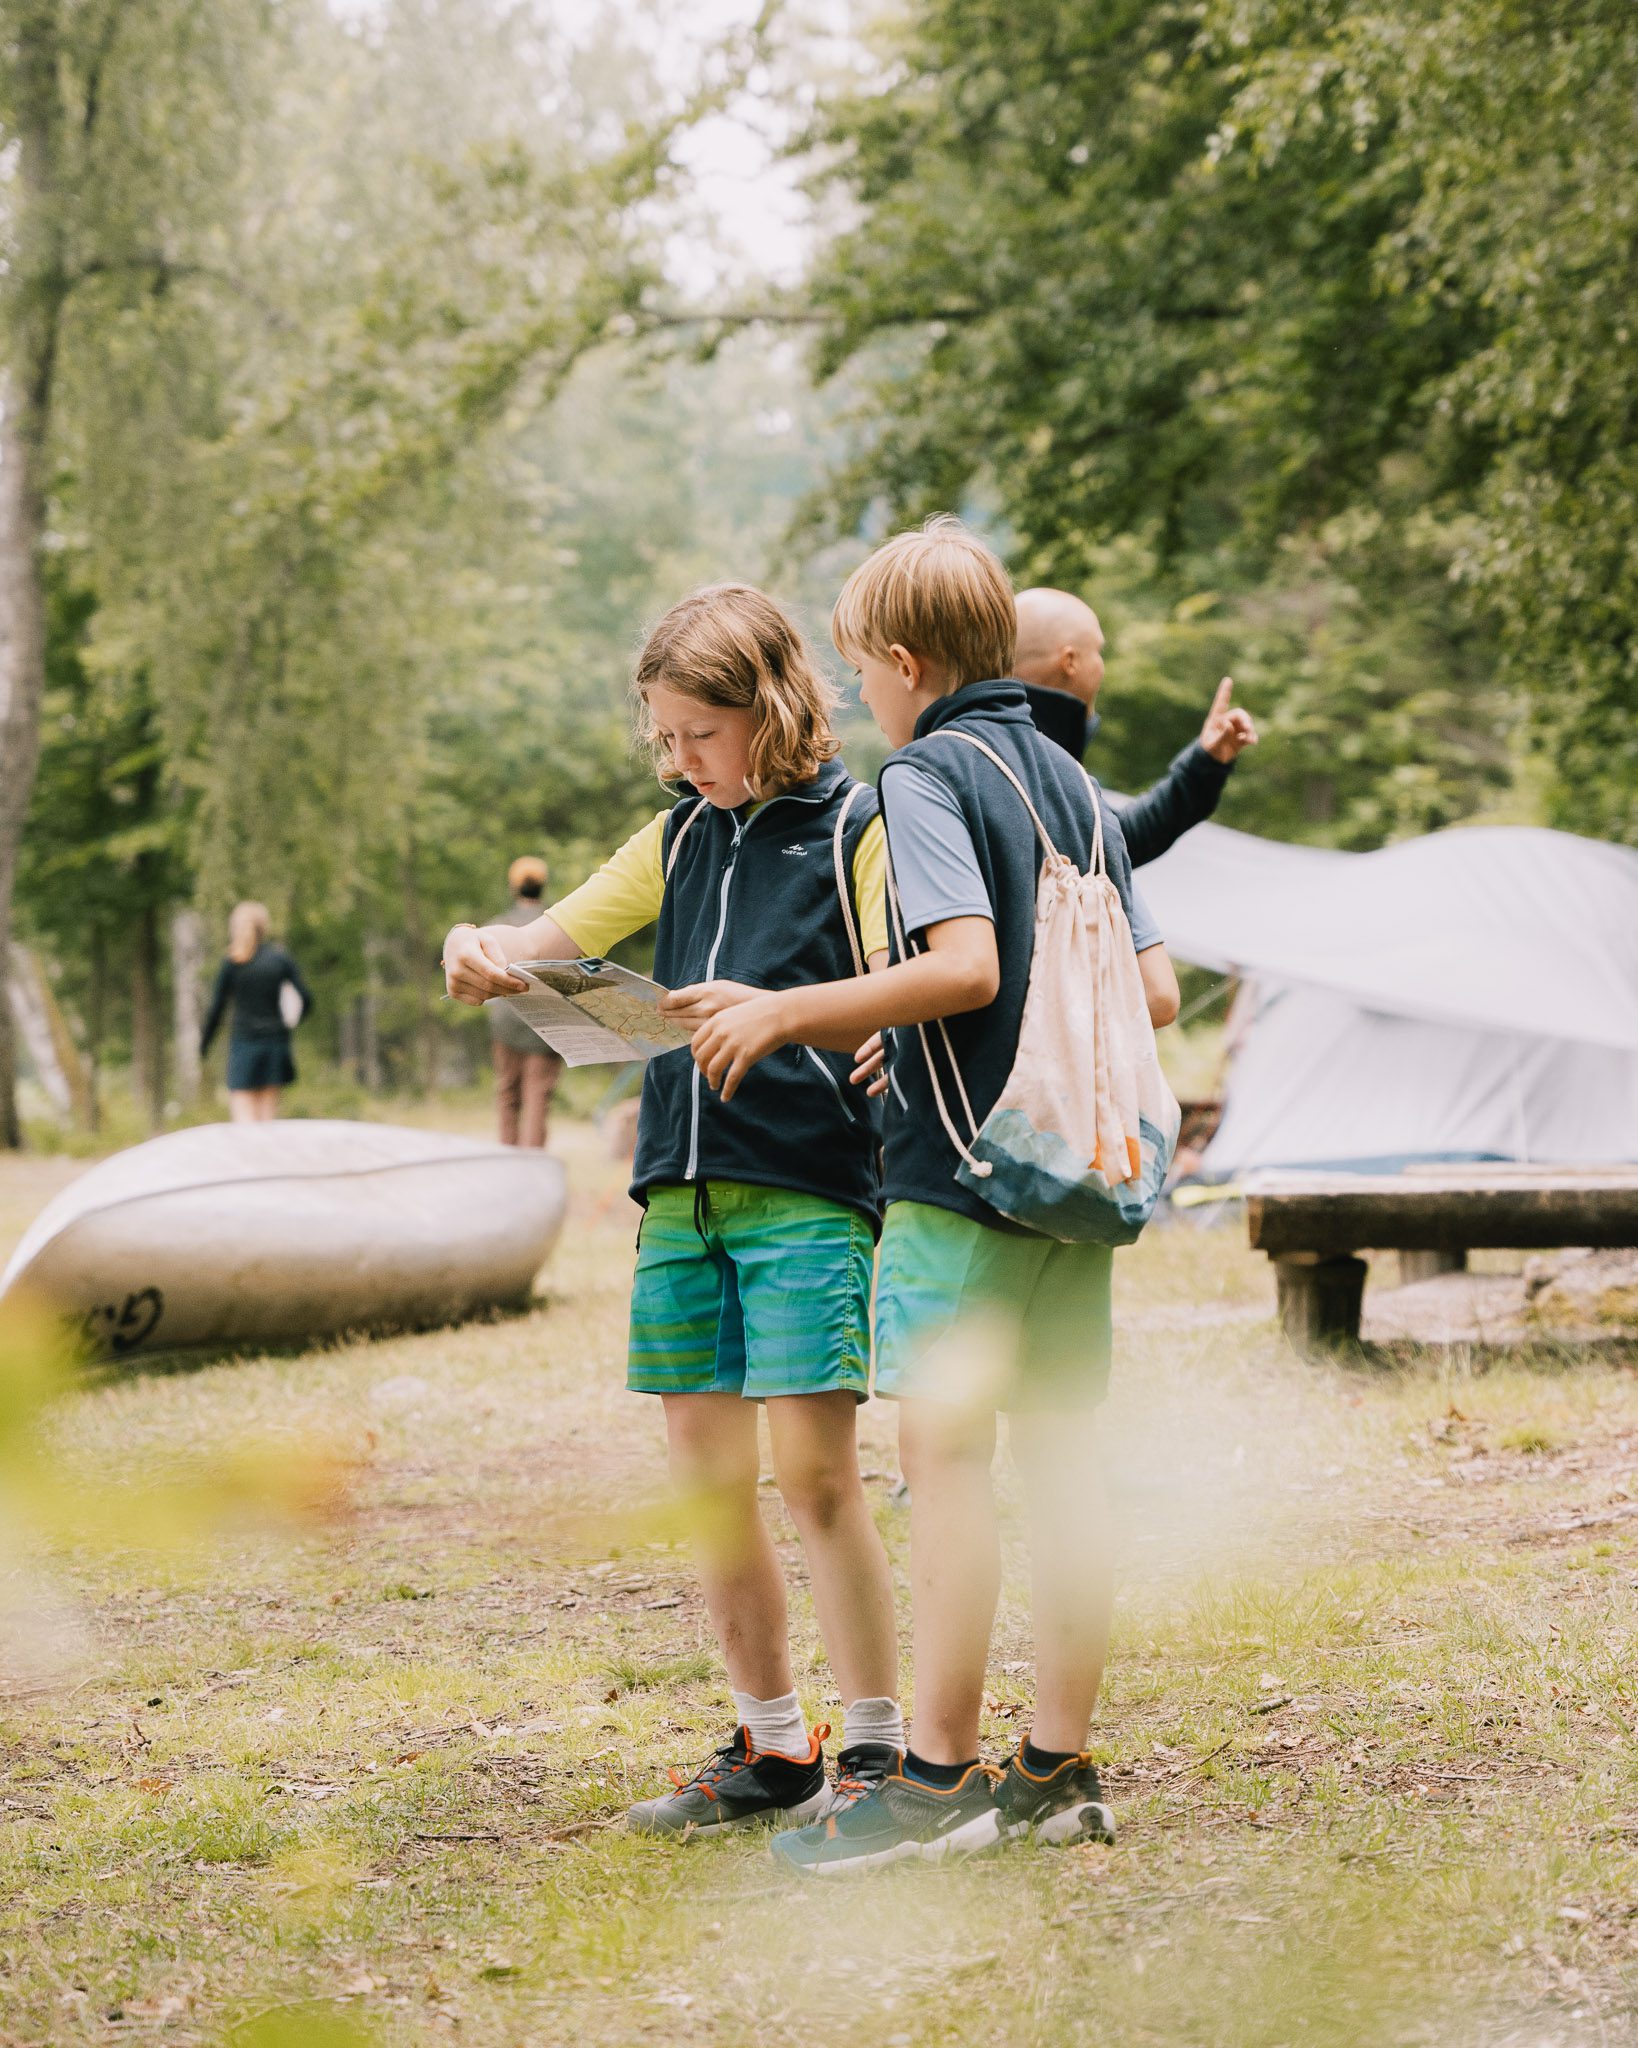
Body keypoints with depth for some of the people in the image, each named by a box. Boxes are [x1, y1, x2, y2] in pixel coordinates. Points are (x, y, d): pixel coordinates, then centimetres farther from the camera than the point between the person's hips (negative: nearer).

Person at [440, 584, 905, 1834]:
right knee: (706, 1472, 7)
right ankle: (772, 1749, 16)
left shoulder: (859, 827, -2)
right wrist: (489, 954, -4)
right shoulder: (680, 838, 17)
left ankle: (882, 1744, -2)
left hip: (809, 1179, -6)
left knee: (813, 1470, -10)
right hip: (681, 1181, 7)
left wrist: (779, 1010, -27)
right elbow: (561, 936, 19)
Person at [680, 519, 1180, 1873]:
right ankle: (1060, 1770, 11)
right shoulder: (1070, 781, 15)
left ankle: (939, 1776, -5)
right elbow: (1156, 991, 14)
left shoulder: (924, 774, -7)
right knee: (1060, 1453, 8)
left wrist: (789, 1014, -13)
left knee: (946, 1458, -6)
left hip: (960, 1170, -8)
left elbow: (964, 963, -21)